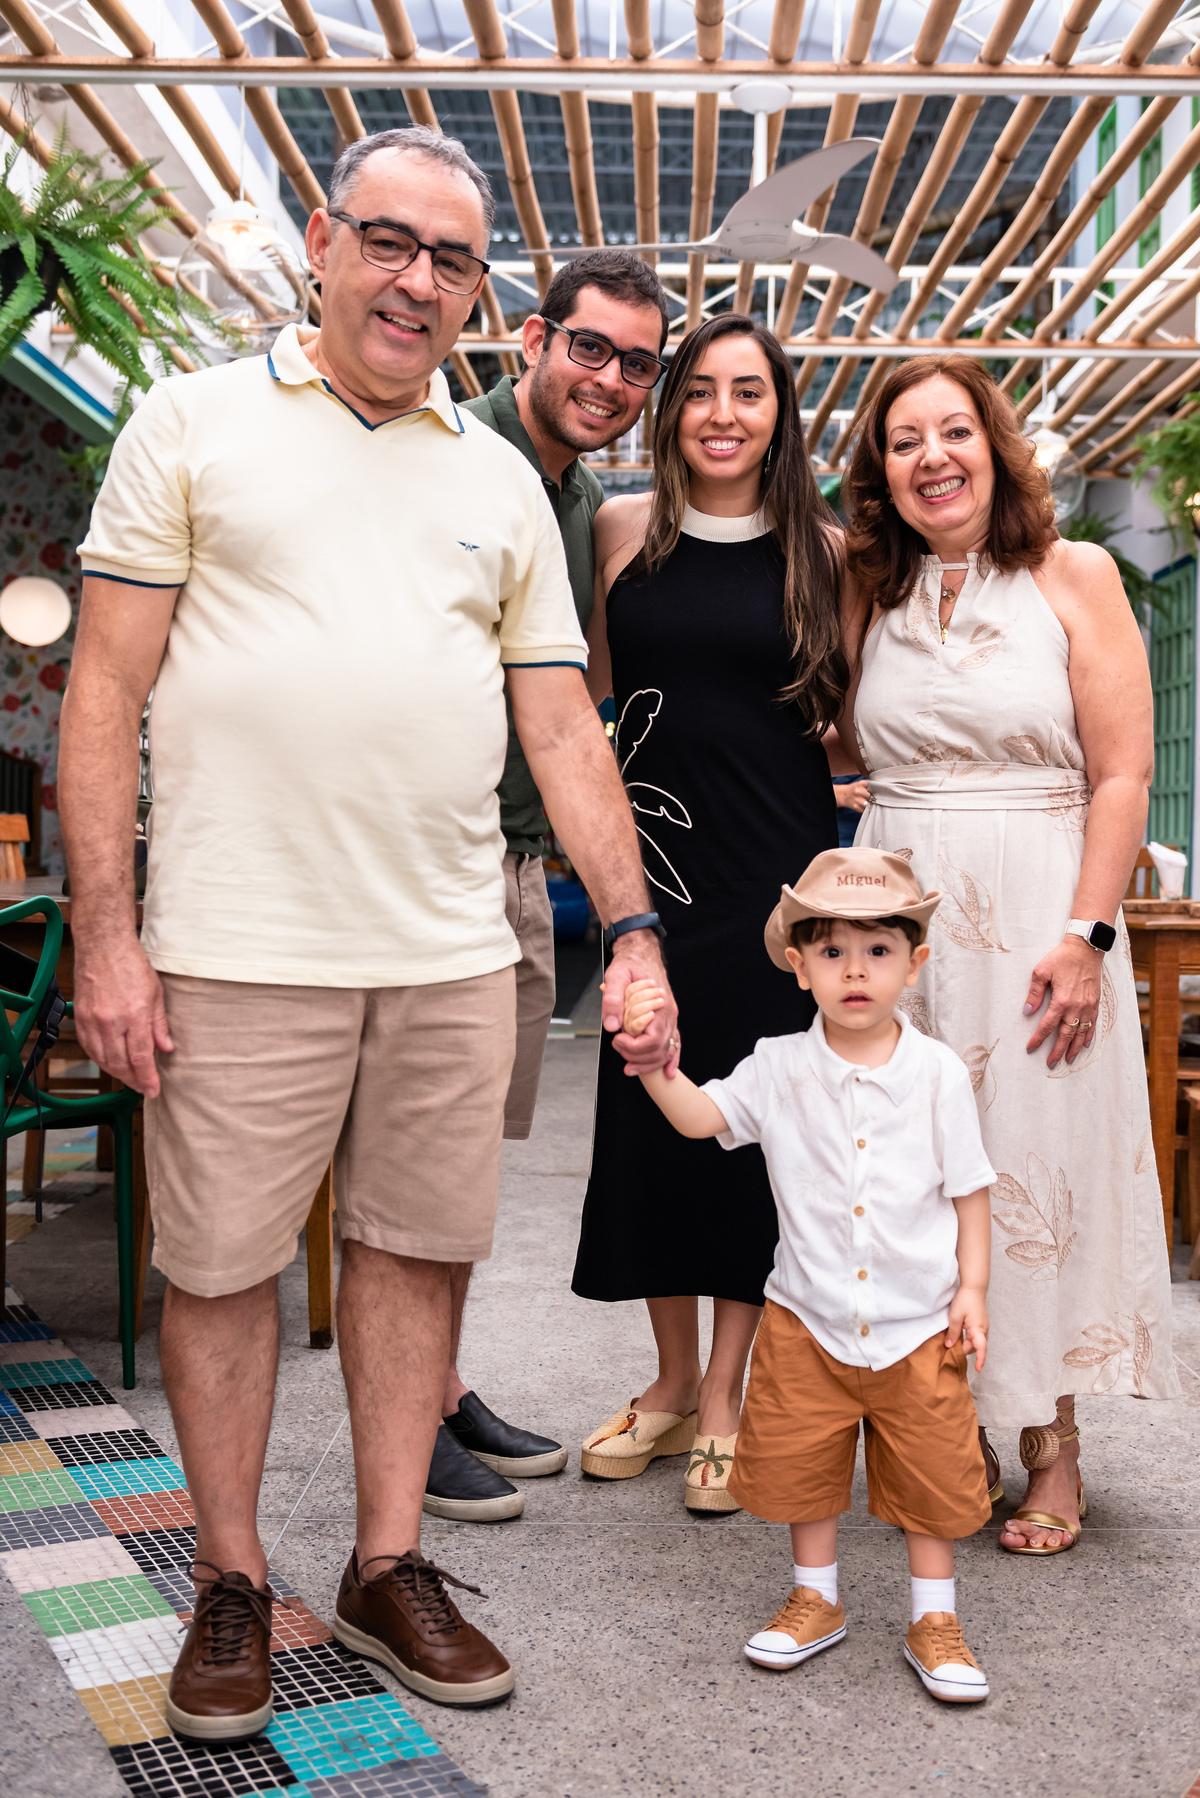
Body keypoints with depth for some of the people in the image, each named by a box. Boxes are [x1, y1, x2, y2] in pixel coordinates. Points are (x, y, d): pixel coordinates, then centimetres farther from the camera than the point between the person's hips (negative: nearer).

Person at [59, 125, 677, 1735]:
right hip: (240, 943, -3)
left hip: (453, 951, 4)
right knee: (221, 1262, 4)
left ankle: (389, 1567, 25)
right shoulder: (196, 422, 5)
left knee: (415, 1250, 9)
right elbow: (107, 689, 0)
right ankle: (231, 1586, 23)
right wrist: (105, 930, -8)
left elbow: (562, 726, 12)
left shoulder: (502, 483, 14)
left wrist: (634, 932, 3)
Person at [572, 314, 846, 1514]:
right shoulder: (622, 529, 6)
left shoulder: (824, 550, 4)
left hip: (779, 862, -1)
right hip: (656, 858, 2)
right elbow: (589, 685, 13)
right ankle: (672, 1379, 24)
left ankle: (725, 1397, 15)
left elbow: (852, 716, 10)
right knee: (649, 1112, 6)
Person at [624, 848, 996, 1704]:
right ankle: (816, 1599, 35)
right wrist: (657, 1063, -31)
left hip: (918, 1321, -1)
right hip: (809, 1317, 1)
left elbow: (969, 1190, 0)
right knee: (800, 1463, 12)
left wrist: (972, 1288, -4)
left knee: (934, 1472, 9)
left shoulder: (939, 1073, -7)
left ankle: (935, 1619, 28)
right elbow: (699, 1115, -13)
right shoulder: (780, 1069, -6)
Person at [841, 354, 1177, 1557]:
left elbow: (1121, 776, -5)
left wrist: (1085, 936, -12)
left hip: (1036, 915, -3)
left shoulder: (1074, 577, 0)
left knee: (1036, 1168, 0)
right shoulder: (873, 598, 10)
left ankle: (1051, 1448, 14)